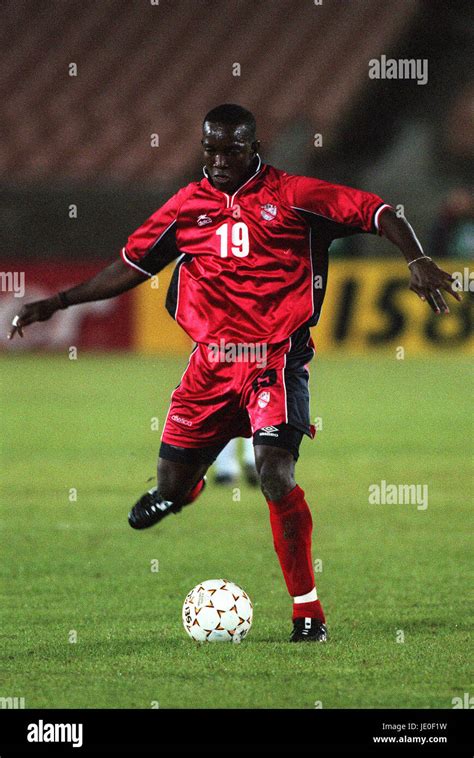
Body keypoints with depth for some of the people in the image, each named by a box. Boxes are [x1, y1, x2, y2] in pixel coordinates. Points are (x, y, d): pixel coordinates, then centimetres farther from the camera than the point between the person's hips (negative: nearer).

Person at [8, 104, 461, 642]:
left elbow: (378, 214, -2)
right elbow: (132, 265, 21)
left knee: (274, 471, -22)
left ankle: (308, 612, -10)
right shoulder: (187, 205, 11)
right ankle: (184, 484, 46)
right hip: (211, 359, 4)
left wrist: (416, 260, -19)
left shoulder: (293, 195, 0)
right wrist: (56, 304, 20)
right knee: (171, 486, 4)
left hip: (277, 354, -4)